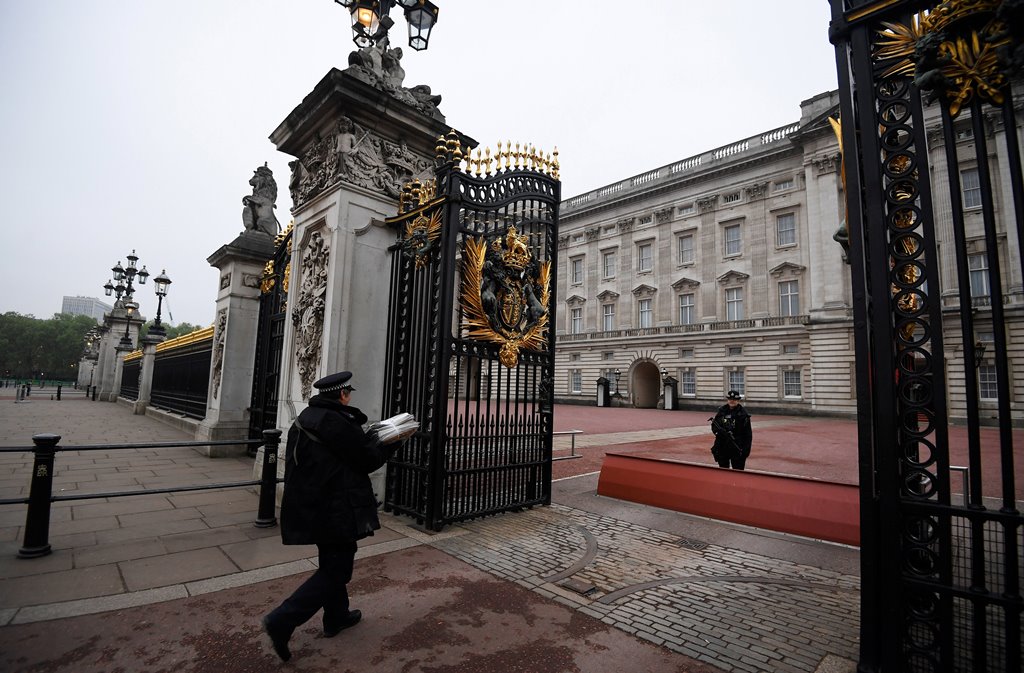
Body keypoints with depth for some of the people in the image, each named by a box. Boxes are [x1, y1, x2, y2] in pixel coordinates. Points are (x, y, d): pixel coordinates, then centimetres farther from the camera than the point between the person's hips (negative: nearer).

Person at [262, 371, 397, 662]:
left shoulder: (304, 418, 8)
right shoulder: (337, 422, -22)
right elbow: (368, 459, -15)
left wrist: (367, 438, 12)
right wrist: (389, 441, -1)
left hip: (310, 507, 10)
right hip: (336, 509, -10)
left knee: (332, 562, 23)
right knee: (336, 569, 3)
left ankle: (337, 617, 37)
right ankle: (282, 621, 2)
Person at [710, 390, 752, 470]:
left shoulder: (743, 413, -3)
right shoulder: (721, 411, 6)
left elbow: (748, 433, -4)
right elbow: (714, 426, 10)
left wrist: (746, 448, -10)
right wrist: (718, 430, -13)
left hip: (737, 447, -3)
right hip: (722, 447, 3)